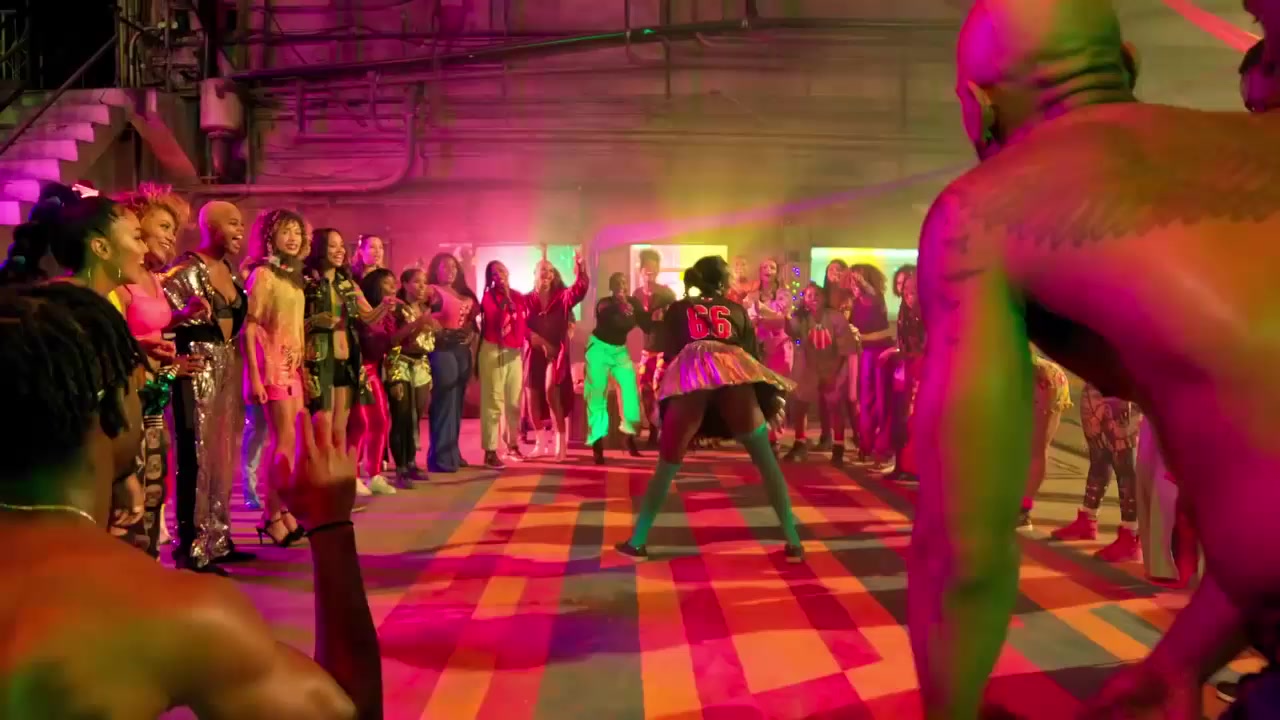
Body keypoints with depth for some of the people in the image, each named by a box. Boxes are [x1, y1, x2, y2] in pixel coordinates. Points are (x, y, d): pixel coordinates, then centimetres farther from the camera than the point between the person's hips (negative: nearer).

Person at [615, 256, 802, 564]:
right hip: (733, 374, 0)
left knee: (668, 464, 11)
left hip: (689, 375, 0)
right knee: (766, 460, 8)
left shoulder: (677, 310, 29)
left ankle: (637, 541, 10)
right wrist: (770, 399, 26)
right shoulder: (737, 310, 28)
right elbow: (752, 354, 23)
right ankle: (793, 541, 5)